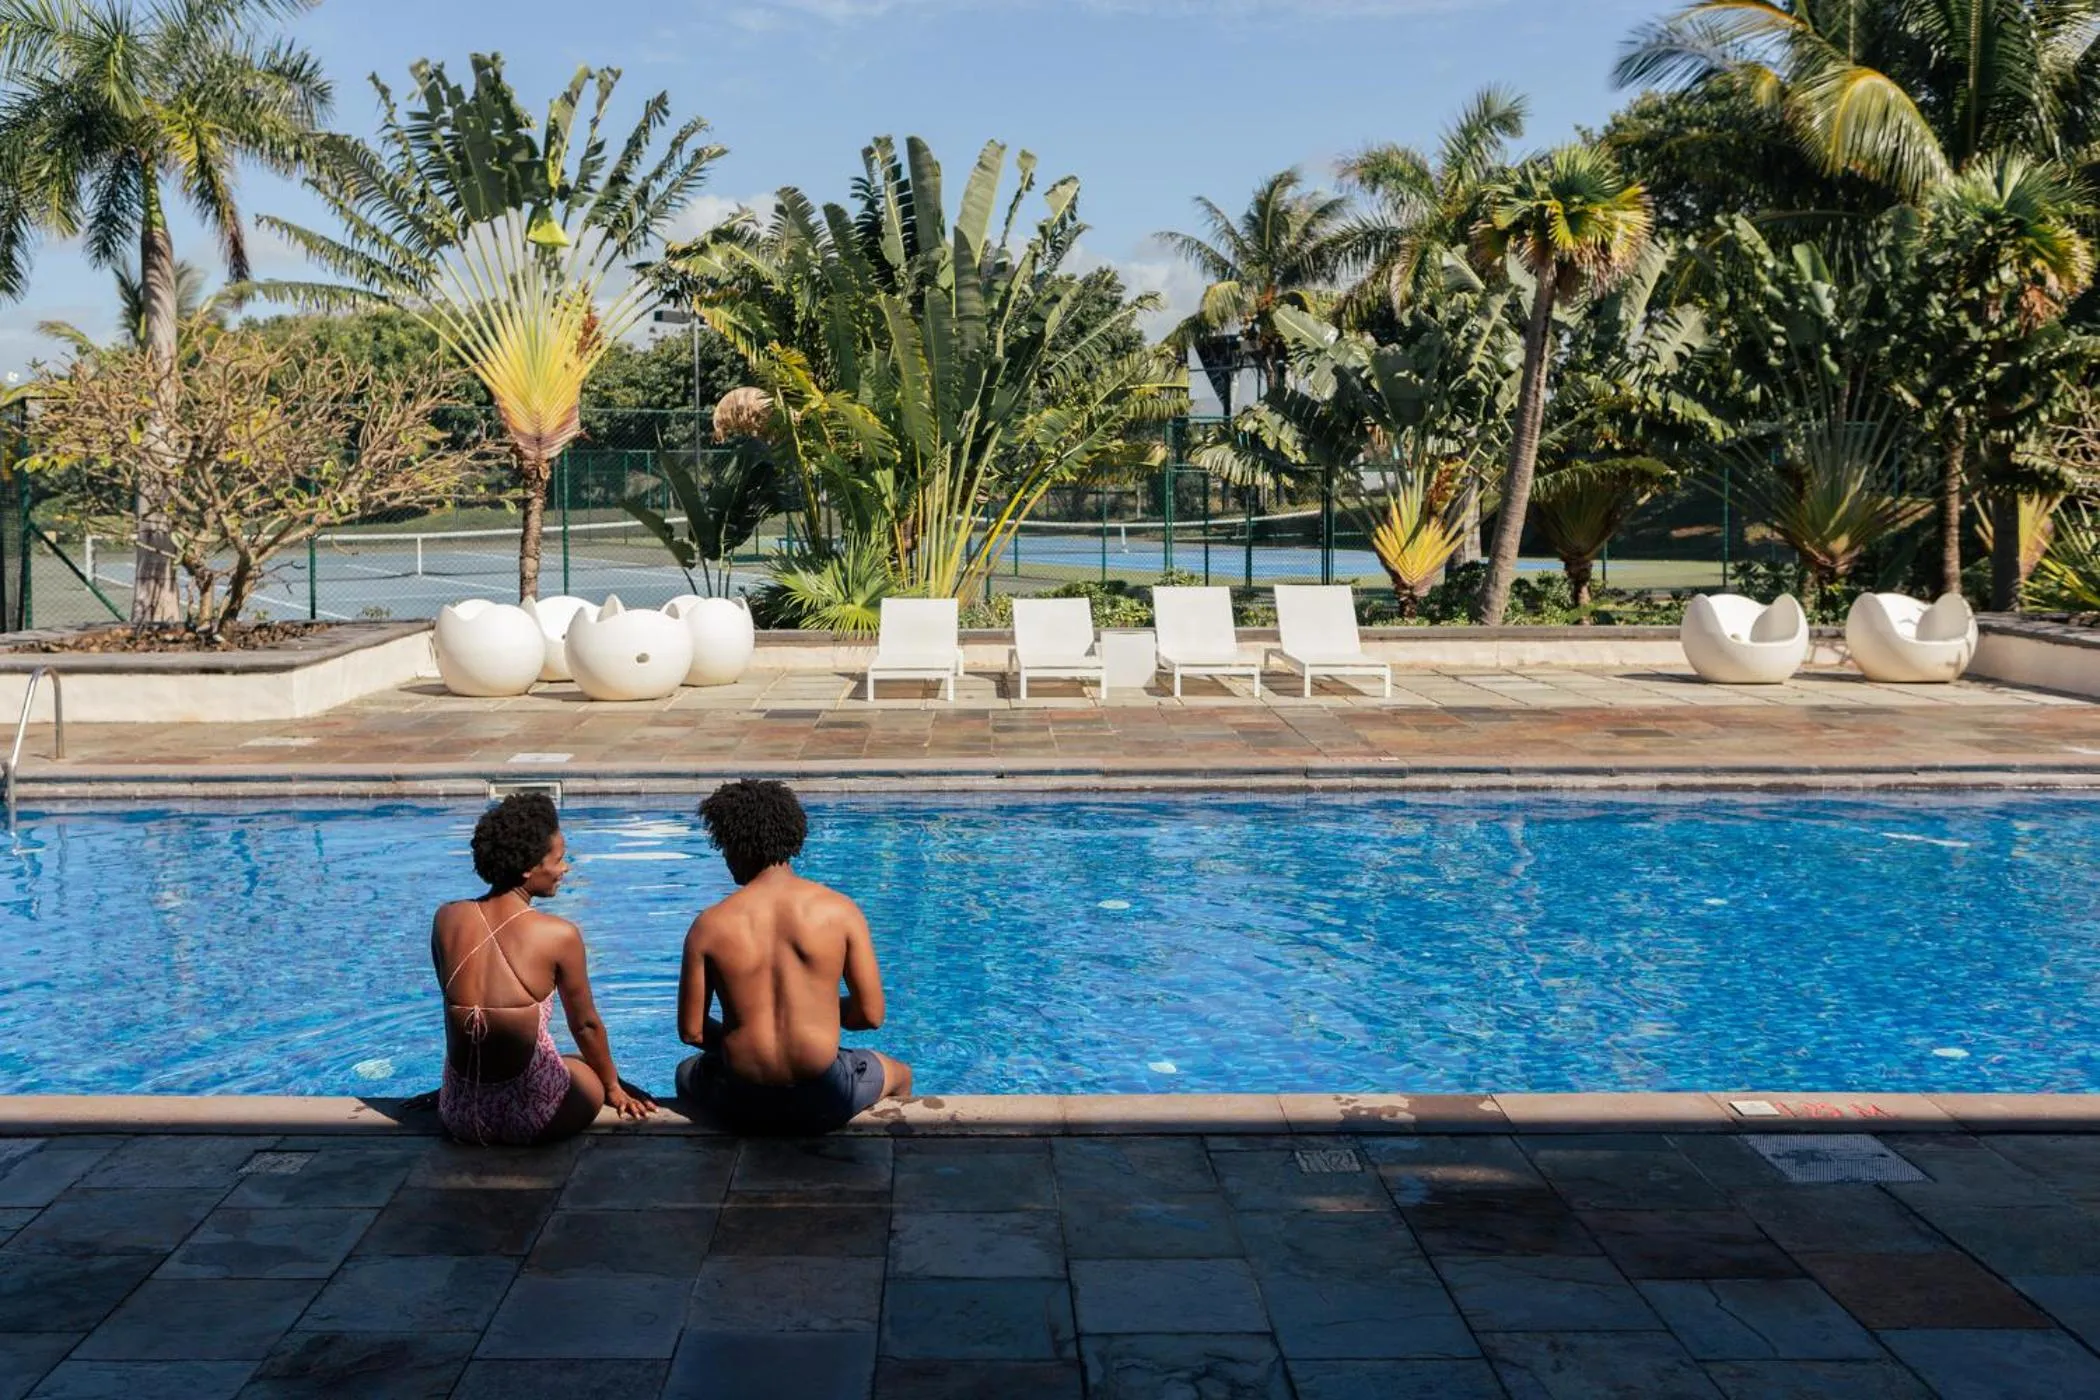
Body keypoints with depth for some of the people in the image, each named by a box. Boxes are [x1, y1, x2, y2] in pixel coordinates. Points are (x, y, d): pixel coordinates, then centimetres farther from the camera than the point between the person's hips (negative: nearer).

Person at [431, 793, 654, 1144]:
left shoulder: (446, 919, -2)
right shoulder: (559, 935, -14)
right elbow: (585, 1025, 0)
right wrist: (614, 1088, 19)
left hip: (460, 1115, 4)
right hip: (532, 1120, -4)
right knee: (592, 1075, 28)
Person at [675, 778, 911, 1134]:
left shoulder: (709, 927, -8)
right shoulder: (840, 911, -8)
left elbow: (691, 1031, -2)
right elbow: (871, 1015, -5)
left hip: (744, 1106, 1)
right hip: (824, 1101, -1)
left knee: (687, 1073, 38)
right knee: (899, 1076, 34)